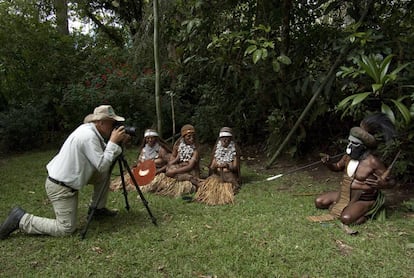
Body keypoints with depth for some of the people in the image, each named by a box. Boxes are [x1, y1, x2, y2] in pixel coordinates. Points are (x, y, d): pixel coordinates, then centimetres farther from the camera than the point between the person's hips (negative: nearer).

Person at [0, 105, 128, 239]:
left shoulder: (88, 129, 3)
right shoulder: (89, 136, -25)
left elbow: (100, 162, 11)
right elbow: (102, 165, -24)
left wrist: (118, 142, -2)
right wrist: (113, 142, -19)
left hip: (67, 178, 10)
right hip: (61, 187, -10)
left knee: (104, 174, 10)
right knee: (66, 229, -4)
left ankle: (97, 208, 23)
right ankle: (21, 219, 2)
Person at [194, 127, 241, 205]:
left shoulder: (234, 151, 4)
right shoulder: (217, 150, 12)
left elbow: (235, 167, 0)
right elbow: (211, 167, 9)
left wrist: (227, 166, -22)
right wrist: (215, 166, -15)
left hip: (229, 176, -2)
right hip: (217, 175, 2)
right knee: (210, 184, -28)